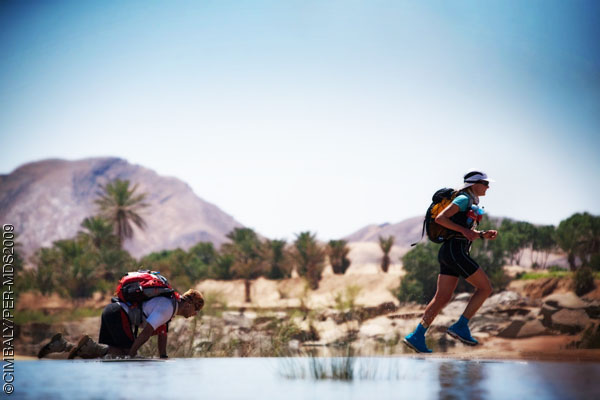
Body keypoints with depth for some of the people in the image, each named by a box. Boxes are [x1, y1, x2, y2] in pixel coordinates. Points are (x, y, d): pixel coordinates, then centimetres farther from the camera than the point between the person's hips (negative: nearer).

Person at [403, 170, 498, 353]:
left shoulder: (470, 203, 23)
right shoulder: (463, 199, -7)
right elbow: (440, 218, -16)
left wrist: (484, 234, 11)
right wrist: (464, 230, -16)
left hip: (448, 252, 10)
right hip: (455, 251, -10)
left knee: (442, 298, 5)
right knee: (485, 288, -4)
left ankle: (417, 336, 2)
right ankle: (461, 326, -5)